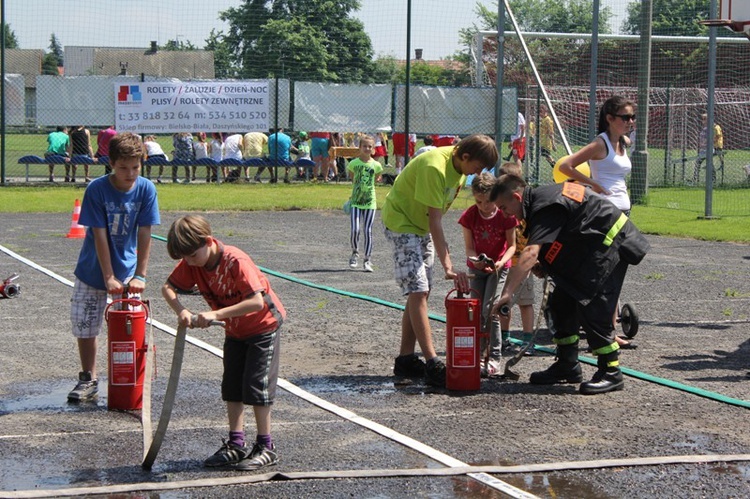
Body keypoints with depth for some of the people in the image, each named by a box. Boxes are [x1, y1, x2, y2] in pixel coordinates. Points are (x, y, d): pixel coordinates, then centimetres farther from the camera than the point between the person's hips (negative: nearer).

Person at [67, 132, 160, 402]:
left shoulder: (146, 189, -11)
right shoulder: (96, 189, -17)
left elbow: (144, 234, -10)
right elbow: (99, 235, -17)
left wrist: (139, 276, -13)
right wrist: (109, 278, -19)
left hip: (127, 271, 1)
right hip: (93, 271, -1)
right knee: (84, 326, 6)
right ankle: (88, 380, 21)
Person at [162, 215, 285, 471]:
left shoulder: (236, 261, -33)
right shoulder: (191, 263, -12)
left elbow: (257, 301, -39)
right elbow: (168, 287, -7)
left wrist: (216, 314, -42)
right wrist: (181, 310, -28)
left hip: (264, 325, -7)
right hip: (235, 330, 8)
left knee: (256, 385, -8)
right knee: (231, 386, 7)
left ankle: (266, 447, -1)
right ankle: (236, 444, 15)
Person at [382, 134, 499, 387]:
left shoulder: (460, 165, -3)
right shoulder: (435, 167, -31)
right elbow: (434, 220, -32)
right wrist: (448, 266, -35)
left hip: (422, 225, 9)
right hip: (401, 221, -9)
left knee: (420, 292, 8)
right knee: (417, 291, -16)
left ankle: (406, 359, 14)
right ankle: (432, 364, -22)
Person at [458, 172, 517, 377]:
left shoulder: (505, 215, -18)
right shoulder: (470, 215, -12)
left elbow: (512, 245, -10)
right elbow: (469, 247, -9)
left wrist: (501, 261, -28)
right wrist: (475, 260, -30)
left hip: (498, 267, -3)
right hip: (476, 268, 3)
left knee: (490, 310, -15)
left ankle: (494, 358, -12)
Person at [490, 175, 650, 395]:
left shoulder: (546, 207, -26)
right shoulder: (541, 198, 7)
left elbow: (531, 253, -38)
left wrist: (507, 293, -44)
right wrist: (542, 265, -4)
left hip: (612, 242, -11)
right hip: (590, 245, 11)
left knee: (591, 307, -16)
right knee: (561, 302, 10)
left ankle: (611, 372, -8)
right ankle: (567, 366, 18)